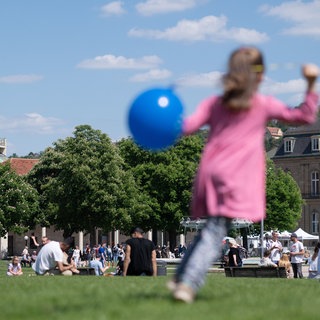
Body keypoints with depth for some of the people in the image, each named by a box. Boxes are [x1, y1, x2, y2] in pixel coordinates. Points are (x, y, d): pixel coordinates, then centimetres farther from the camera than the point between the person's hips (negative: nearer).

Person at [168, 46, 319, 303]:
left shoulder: (214, 103, 13)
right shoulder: (264, 105, 5)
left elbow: (187, 127, 2)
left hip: (209, 174, 5)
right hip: (237, 180, -5)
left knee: (211, 229, 20)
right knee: (215, 233, -8)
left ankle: (180, 278, 17)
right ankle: (188, 284, -20)